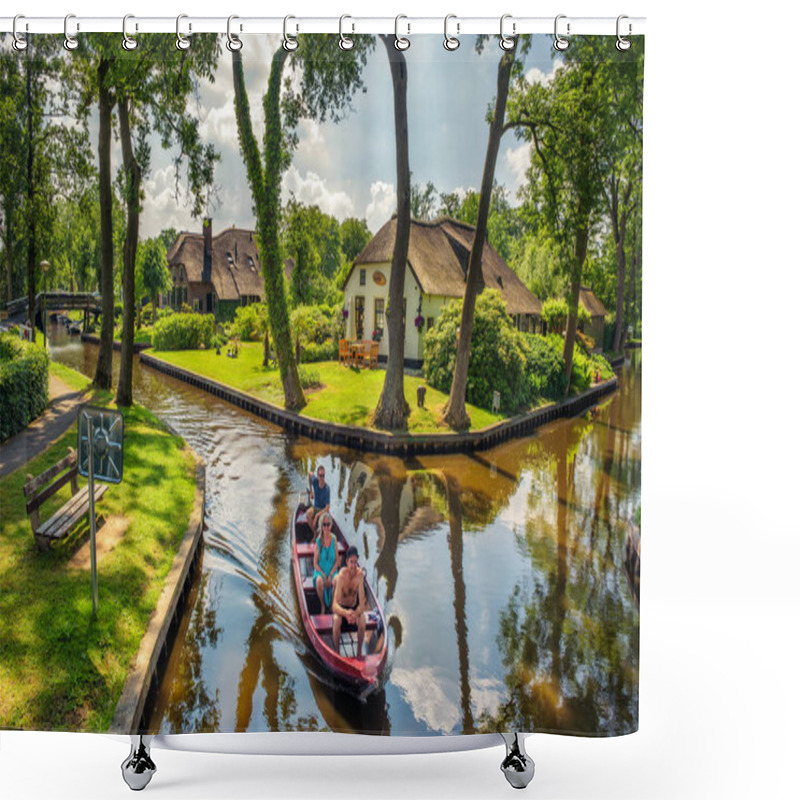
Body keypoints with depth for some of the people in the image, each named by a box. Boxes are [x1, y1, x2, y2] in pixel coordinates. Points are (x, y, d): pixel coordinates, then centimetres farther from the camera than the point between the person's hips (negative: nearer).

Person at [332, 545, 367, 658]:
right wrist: (345, 613, -55)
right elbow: (335, 605, -34)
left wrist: (356, 613, -44)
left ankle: (359, 652, -9)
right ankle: (336, 652, -15)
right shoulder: (341, 576, -29)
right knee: (336, 620, -34)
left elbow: (362, 602, -24)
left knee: (362, 621, -29)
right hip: (341, 607, -2)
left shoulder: (360, 574, -22)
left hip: (354, 607, 2)